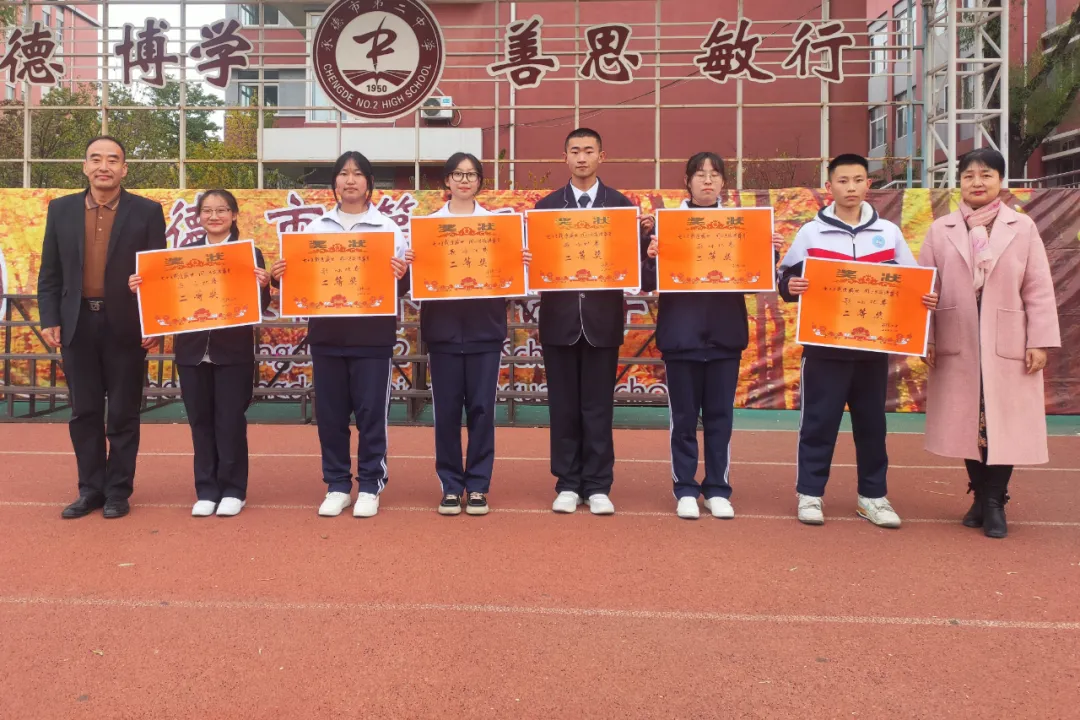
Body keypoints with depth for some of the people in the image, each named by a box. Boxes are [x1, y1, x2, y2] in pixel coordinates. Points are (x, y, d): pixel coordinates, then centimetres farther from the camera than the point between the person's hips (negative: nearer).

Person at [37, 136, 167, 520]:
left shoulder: (147, 212, 0)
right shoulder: (61, 209, 8)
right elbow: (50, 273, 8)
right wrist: (49, 319, -1)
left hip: (126, 326, -2)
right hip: (77, 325, 3)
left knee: (123, 414, 5)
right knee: (84, 412, 9)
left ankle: (118, 491, 16)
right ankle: (91, 488, 20)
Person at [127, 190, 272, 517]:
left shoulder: (250, 253, -1)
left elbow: (260, 308, -5)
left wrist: (263, 286, -24)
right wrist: (141, 287, -11)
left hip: (233, 351, -3)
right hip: (192, 351, 3)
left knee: (230, 422, 3)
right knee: (200, 422, 9)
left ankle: (233, 490, 15)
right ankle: (206, 490, 20)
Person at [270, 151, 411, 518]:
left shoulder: (388, 228, 2)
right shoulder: (316, 227, 11)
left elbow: (401, 286, 0)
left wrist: (402, 275, -21)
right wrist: (280, 274, -7)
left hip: (372, 335, -3)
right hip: (326, 333, 3)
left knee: (371, 412, 2)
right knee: (330, 413, 7)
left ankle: (370, 486, 15)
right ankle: (337, 486, 20)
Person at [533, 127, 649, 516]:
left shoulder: (621, 205, 6)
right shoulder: (546, 206, 7)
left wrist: (647, 241, -20)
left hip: (603, 318, -1)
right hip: (559, 318, 1)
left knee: (598, 407, 4)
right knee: (563, 407, 6)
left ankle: (598, 487, 14)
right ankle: (568, 485, 18)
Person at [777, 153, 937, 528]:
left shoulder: (889, 232, 8)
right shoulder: (811, 232, 2)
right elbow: (786, 277, 2)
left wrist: (927, 299, -6)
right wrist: (791, 287, -20)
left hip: (873, 346, 3)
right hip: (824, 346, -2)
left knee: (872, 422, 10)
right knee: (819, 421, 2)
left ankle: (873, 496, 22)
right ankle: (810, 494, 12)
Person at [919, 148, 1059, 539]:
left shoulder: (1022, 227, 4)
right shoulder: (941, 230, 6)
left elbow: (1038, 289, 1)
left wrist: (1040, 341, -5)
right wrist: (925, 338, -3)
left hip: (1007, 344, -1)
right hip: (957, 344, 1)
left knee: (1004, 423, 1)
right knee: (967, 423, 7)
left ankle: (995, 502, 12)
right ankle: (981, 496, 22)